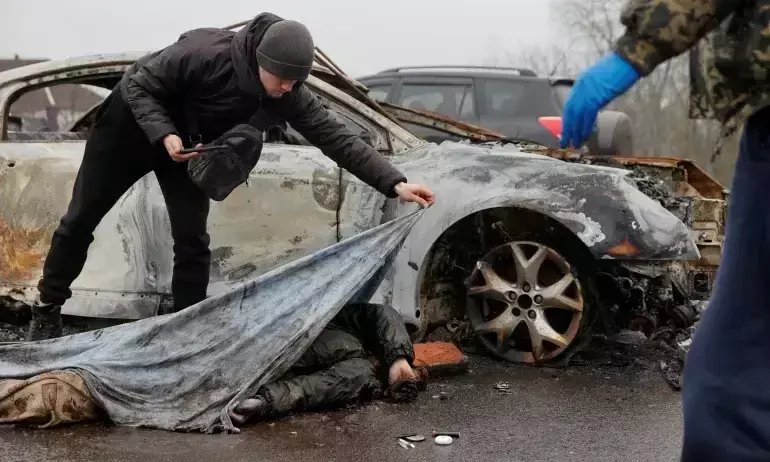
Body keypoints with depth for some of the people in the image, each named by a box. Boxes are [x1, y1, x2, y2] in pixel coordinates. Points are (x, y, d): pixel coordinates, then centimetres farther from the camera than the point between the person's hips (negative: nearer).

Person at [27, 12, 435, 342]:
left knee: (192, 239, -7)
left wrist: (395, 183, -35)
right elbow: (138, 84, -26)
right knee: (81, 219, 6)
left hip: (187, 144, 3)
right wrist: (164, 134, -41)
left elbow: (335, 136, -27)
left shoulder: (288, 94, -25)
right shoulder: (205, 54, -39)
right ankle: (48, 308, 25)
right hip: (132, 124, -3)